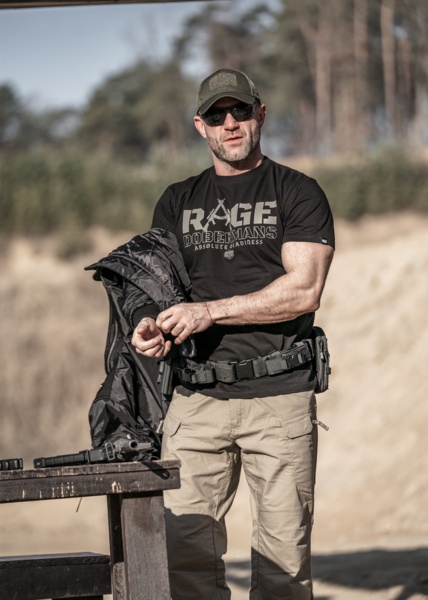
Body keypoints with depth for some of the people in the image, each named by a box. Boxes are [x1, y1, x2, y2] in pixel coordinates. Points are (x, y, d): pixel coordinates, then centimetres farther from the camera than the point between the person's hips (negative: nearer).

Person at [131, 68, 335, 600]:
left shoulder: (297, 193, 5)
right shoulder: (177, 203, 19)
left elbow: (304, 290, -6)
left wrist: (210, 311, -12)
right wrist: (153, 325, -8)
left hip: (279, 398, -3)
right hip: (196, 396, 3)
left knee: (284, 552, -4)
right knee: (185, 548, -5)